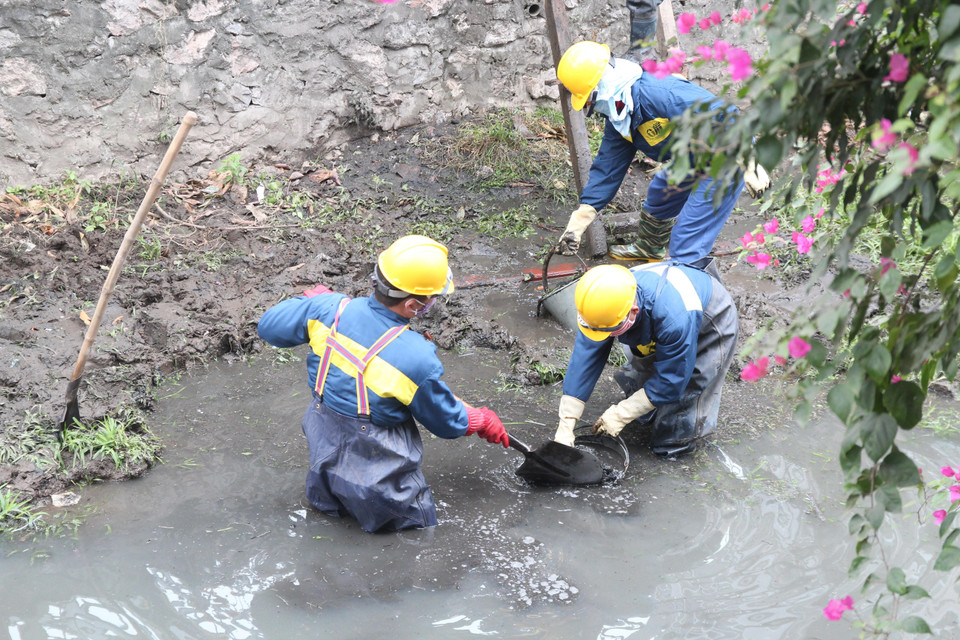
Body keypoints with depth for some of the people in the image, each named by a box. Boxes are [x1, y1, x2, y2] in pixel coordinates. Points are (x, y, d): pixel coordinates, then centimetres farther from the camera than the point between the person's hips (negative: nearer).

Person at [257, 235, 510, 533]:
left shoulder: (328, 309, -17)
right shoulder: (417, 360, -26)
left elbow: (268, 326, 2)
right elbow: (447, 422, -8)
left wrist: (313, 299, 18)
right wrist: (483, 419, 14)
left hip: (324, 450, 6)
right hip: (376, 462, -6)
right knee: (418, 518, 16)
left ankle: (328, 491, 17)